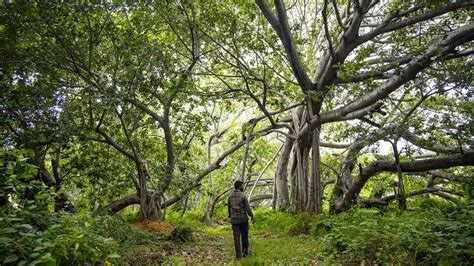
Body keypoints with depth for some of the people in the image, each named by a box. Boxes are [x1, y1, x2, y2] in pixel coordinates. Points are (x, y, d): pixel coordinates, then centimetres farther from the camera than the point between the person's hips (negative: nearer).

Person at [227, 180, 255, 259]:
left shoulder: (230, 196, 3)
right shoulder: (243, 196, -12)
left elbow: (229, 208, 12)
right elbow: (248, 208, -13)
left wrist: (230, 216, 25)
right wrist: (252, 217, -3)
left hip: (234, 220, 3)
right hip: (243, 219, -3)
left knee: (236, 237, 5)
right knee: (244, 235, 12)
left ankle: (238, 255, 5)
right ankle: (245, 251, 21)